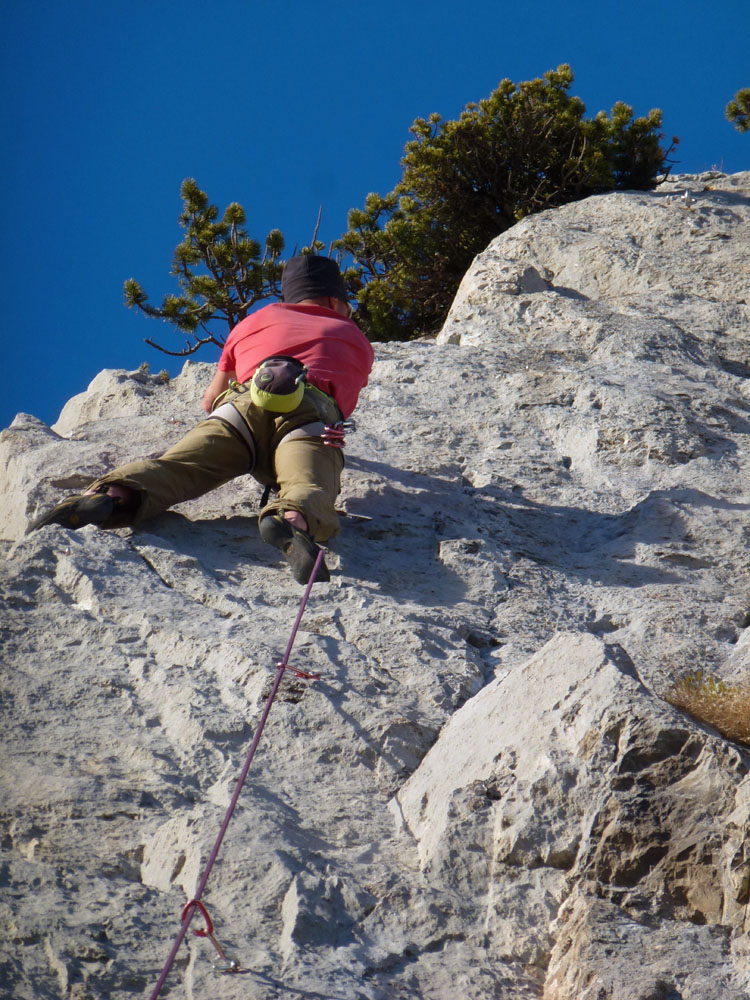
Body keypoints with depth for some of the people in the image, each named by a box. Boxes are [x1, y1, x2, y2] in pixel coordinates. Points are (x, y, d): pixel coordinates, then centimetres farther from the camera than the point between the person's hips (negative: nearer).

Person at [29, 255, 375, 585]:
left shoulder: (258, 319, 40)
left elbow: (210, 400, 46)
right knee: (307, 485, -28)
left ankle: (115, 496, -49)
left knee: (175, 467, -19)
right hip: (313, 416, -1)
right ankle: (292, 519, -63)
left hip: (241, 407, 1)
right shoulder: (358, 341, 40)